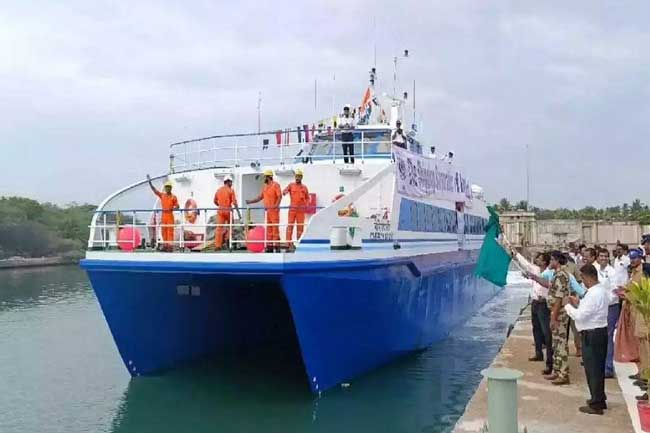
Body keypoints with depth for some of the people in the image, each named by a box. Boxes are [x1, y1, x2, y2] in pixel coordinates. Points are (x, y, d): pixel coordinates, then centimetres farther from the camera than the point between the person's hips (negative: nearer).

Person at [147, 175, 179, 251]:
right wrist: (149, 181, -2)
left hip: (170, 215, -4)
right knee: (163, 230, 5)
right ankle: (165, 245, 11)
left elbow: (177, 206, -2)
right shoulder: (162, 195, 10)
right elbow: (154, 189, 7)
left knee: (170, 230, -5)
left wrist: (171, 209, -20)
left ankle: (170, 245, -5)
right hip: (163, 215, 4)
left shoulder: (173, 197, 0)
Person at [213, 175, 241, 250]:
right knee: (230, 226, 17)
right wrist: (238, 212, -9)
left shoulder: (218, 190, 10)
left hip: (220, 210, 3)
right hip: (228, 210, -3)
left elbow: (215, 201, 18)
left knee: (219, 227, 1)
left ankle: (217, 245, -3)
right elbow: (234, 202, -10)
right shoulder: (231, 190, -4)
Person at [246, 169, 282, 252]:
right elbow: (260, 197, 21)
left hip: (274, 210, -7)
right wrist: (250, 201, 14)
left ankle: (277, 246, -7)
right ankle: (269, 246, 8)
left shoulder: (275, 185, -3)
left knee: (275, 228, -8)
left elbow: (279, 196, -10)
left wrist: (276, 205, -23)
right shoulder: (265, 187, 18)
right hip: (268, 211, 7)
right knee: (268, 229, 5)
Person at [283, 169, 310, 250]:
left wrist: (306, 204, -2)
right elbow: (284, 191, -6)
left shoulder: (304, 187, 11)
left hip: (301, 210, 1)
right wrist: (285, 192, -30)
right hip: (292, 209, -1)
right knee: (290, 226, -5)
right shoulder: (291, 185, 7)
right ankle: (289, 243, -4)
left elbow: (307, 198, 17)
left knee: (300, 226, 1)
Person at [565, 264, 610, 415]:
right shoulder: (602, 289, 7)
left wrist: (568, 307, -8)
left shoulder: (593, 294, -24)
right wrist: (578, 303, 9)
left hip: (592, 335, -10)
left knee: (592, 369, 0)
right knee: (598, 368, 20)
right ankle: (600, 399, 33)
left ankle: (596, 405, 9)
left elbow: (580, 316, -23)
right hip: (600, 331, 10)